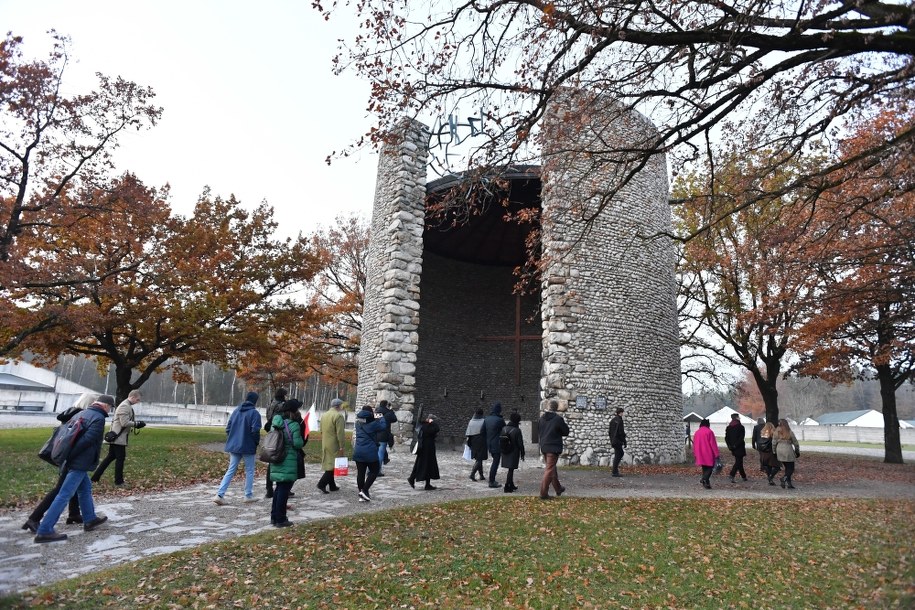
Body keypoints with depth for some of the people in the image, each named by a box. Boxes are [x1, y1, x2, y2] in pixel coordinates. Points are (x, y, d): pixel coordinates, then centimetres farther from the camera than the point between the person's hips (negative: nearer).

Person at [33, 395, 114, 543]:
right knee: (64, 495, -6)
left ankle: (90, 519, 32)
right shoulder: (98, 418, -14)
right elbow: (86, 440, -23)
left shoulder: (82, 413, 13)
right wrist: (69, 458, -17)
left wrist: (66, 456, 15)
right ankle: (44, 531, -5)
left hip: (74, 461, 10)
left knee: (85, 489, 21)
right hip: (80, 463, -10)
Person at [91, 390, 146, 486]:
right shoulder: (125, 406, -17)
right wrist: (137, 424, -14)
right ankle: (119, 481, 6)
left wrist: (137, 424, 7)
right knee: (120, 458, -2)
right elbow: (124, 423, -23)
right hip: (119, 437, -10)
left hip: (116, 437, 10)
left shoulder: (127, 406, 16)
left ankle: (95, 477, 23)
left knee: (111, 457, 16)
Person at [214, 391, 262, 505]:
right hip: (248, 447, -5)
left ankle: (219, 495, 1)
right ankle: (248, 495, 14)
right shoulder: (254, 413, -11)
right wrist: (257, 442, 0)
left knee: (231, 470, 10)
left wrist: (231, 440, 19)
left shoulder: (236, 410, 8)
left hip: (233, 446, 5)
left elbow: (228, 428, 9)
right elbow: (255, 431, -16)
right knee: (249, 471, 8)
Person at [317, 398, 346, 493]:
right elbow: (340, 433, -18)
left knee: (329, 464, 14)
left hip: (325, 444, 9)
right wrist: (341, 447, -16)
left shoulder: (324, 415, 13)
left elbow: (322, 431, 17)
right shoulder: (338, 416, -14)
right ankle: (322, 484, -12)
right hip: (334, 445, -9)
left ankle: (332, 486, 21)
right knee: (334, 465, -3)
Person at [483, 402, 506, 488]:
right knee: (495, 463, 1)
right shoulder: (500, 420, -17)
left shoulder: (486, 419, 3)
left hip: (489, 444, 7)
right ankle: (492, 482, 4)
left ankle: (491, 480, 25)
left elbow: (483, 431, 7)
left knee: (495, 461, 21)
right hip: (497, 445, -7)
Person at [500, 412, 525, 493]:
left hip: (505, 453, 6)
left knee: (510, 469, 18)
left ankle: (511, 485, 29)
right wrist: (522, 454, -1)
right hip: (514, 453, -6)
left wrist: (502, 451, 18)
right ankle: (507, 487, 2)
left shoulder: (504, 429, 1)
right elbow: (520, 444, -12)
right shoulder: (517, 430, -16)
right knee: (511, 470, 1)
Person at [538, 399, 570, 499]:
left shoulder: (542, 418, 1)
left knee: (551, 468, 20)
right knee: (549, 470, -2)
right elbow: (566, 432, -6)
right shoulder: (558, 418, -16)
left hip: (544, 447, 6)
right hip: (554, 447, -6)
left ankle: (558, 488, 35)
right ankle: (543, 493, -3)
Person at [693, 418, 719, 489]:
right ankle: (704, 479, -21)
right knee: (710, 467, 1)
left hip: (700, 455, 5)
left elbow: (694, 444, 14)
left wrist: (695, 454, 21)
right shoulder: (709, 432, -8)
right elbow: (713, 444, -10)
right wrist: (716, 454, -7)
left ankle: (706, 483, 12)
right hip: (709, 454, -5)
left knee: (704, 468, 13)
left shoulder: (696, 432, 9)